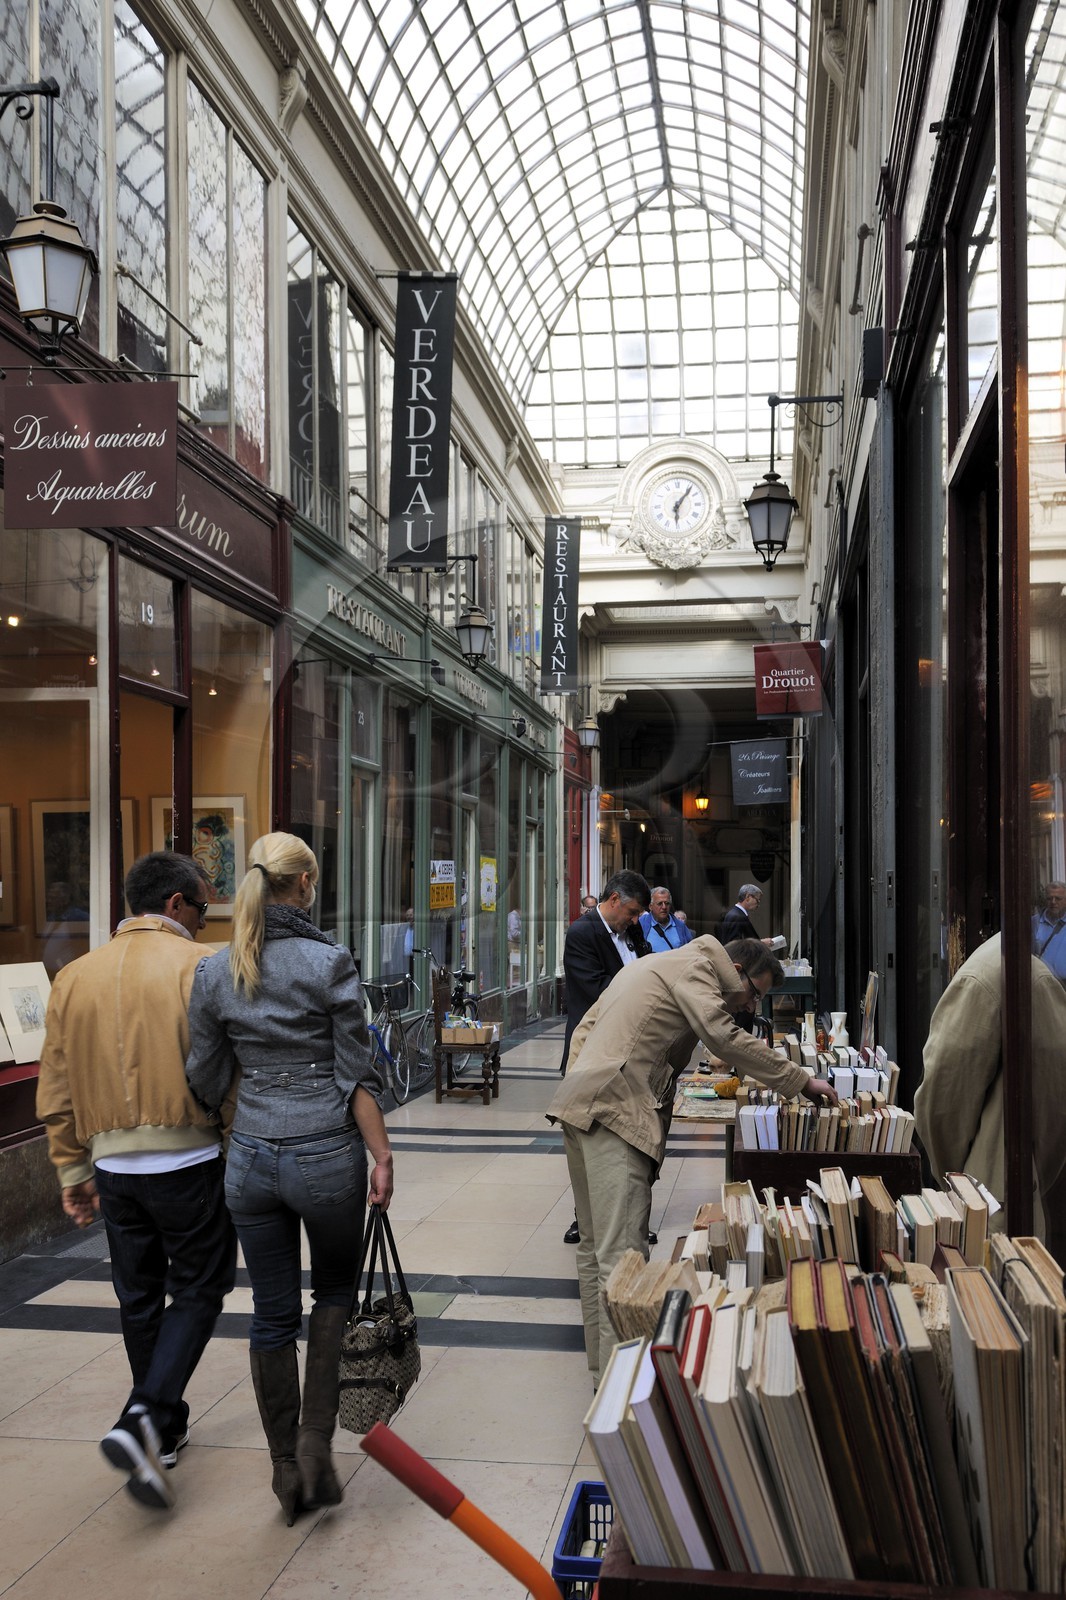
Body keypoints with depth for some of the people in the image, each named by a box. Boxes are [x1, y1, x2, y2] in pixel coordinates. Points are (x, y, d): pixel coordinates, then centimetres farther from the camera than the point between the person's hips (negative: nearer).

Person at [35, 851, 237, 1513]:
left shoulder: (75, 976, 6)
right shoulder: (197, 966, -11)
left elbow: (57, 1086, 9)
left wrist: (74, 1170, 17)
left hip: (114, 1167, 5)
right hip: (189, 1162, -5)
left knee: (139, 1301, 18)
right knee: (197, 1293, 8)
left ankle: (166, 1430, 31)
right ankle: (144, 1420, -8)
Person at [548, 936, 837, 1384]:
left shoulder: (654, 965, 28)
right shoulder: (694, 967, -2)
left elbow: (586, 1028, 28)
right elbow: (724, 1037, -16)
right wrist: (801, 1081, -11)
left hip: (578, 1104, 10)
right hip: (614, 1110, -10)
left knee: (596, 1244, 15)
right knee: (622, 1252, -13)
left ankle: (602, 1367, 23)